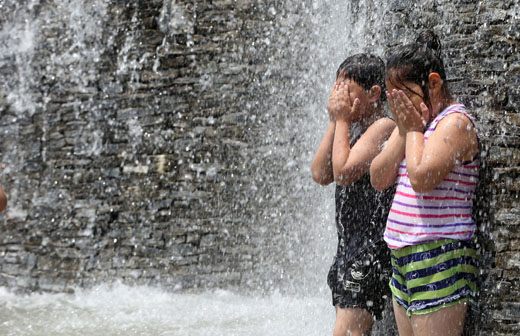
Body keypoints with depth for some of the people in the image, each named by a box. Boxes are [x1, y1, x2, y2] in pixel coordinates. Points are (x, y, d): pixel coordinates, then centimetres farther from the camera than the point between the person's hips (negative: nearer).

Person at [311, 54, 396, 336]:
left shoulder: (384, 126, -12)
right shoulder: (354, 129, 17)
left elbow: (344, 172, -20)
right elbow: (320, 174, 9)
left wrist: (343, 119, -8)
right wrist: (334, 121, 4)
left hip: (373, 251, -10)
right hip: (348, 247, 10)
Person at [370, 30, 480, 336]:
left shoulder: (455, 122, -10)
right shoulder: (414, 120, 16)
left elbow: (421, 178, -23)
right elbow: (379, 179, 8)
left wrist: (415, 130, -9)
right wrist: (404, 131, -1)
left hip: (440, 257, -9)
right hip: (404, 258, 9)